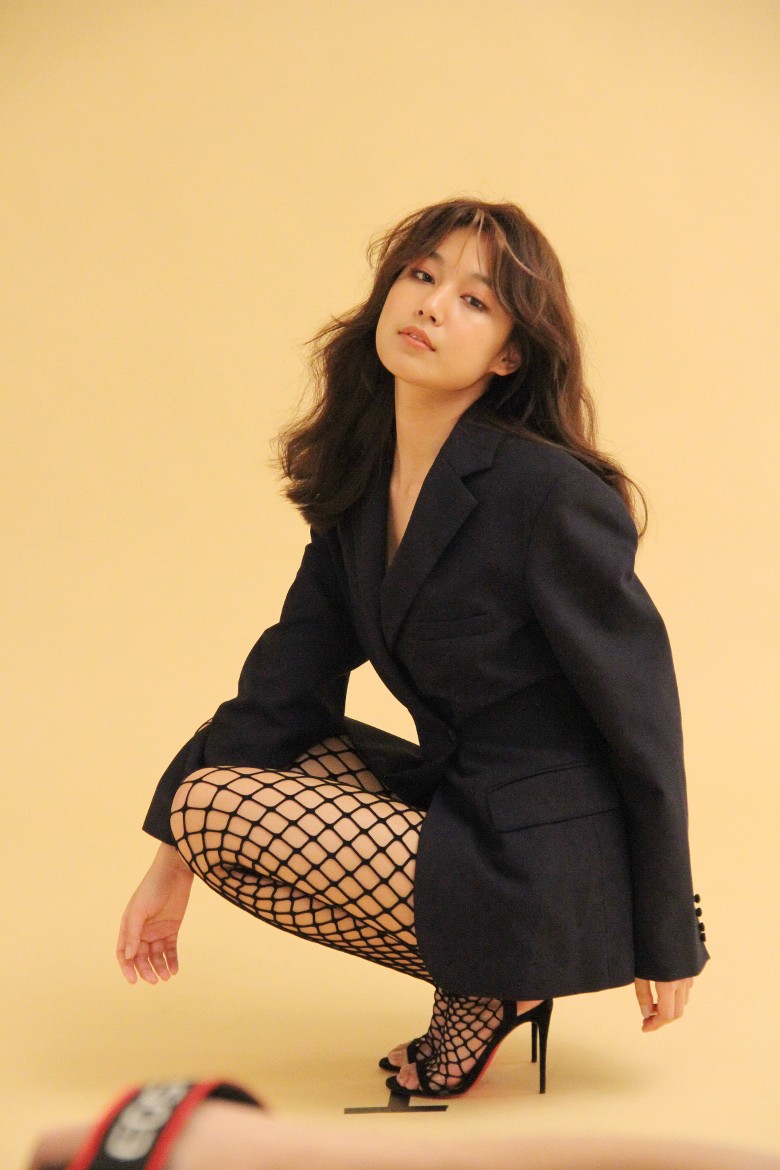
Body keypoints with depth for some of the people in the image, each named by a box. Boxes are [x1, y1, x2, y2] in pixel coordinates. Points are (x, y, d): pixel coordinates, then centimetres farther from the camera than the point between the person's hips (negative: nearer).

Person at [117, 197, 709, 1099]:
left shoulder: (552, 497, -19)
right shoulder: (357, 482, 4)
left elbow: (643, 720, -13)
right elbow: (288, 681, 7)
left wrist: (665, 943, -8)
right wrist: (170, 862, 1)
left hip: (542, 875, -8)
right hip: (456, 805, 8)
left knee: (215, 805, -14)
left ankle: (487, 987, 0)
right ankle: (482, 970, 7)